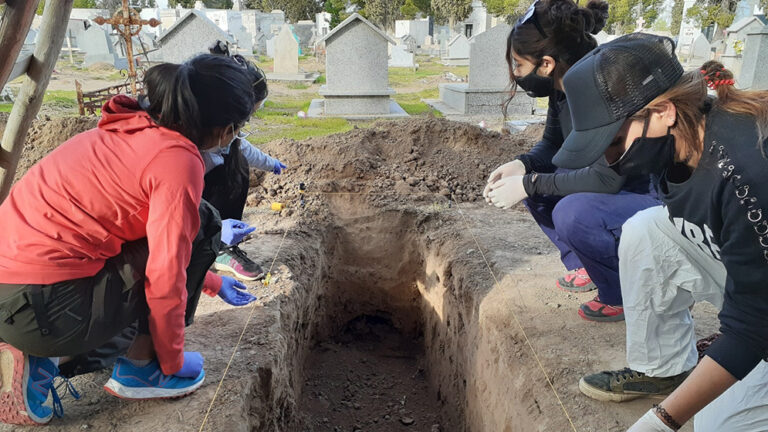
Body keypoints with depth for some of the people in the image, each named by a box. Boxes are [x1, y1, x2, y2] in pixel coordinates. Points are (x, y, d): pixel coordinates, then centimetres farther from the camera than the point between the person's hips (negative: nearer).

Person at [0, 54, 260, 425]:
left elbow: (166, 244, 27)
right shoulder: (178, 159, -15)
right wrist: (172, 363, 1)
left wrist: (213, 283, 37)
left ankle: (42, 357, 16)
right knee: (201, 224, 0)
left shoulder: (134, 133, 13)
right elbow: (166, 280, -16)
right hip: (44, 308, -9)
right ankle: (139, 369, 9)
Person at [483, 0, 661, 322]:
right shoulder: (564, 87, -4)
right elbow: (551, 143, 10)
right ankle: (586, 268, 13)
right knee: (535, 182, 2)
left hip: (664, 201, -8)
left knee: (574, 213, -31)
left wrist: (529, 184, -26)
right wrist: (520, 166, -10)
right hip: (621, 192, 9)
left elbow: (606, 179, -30)